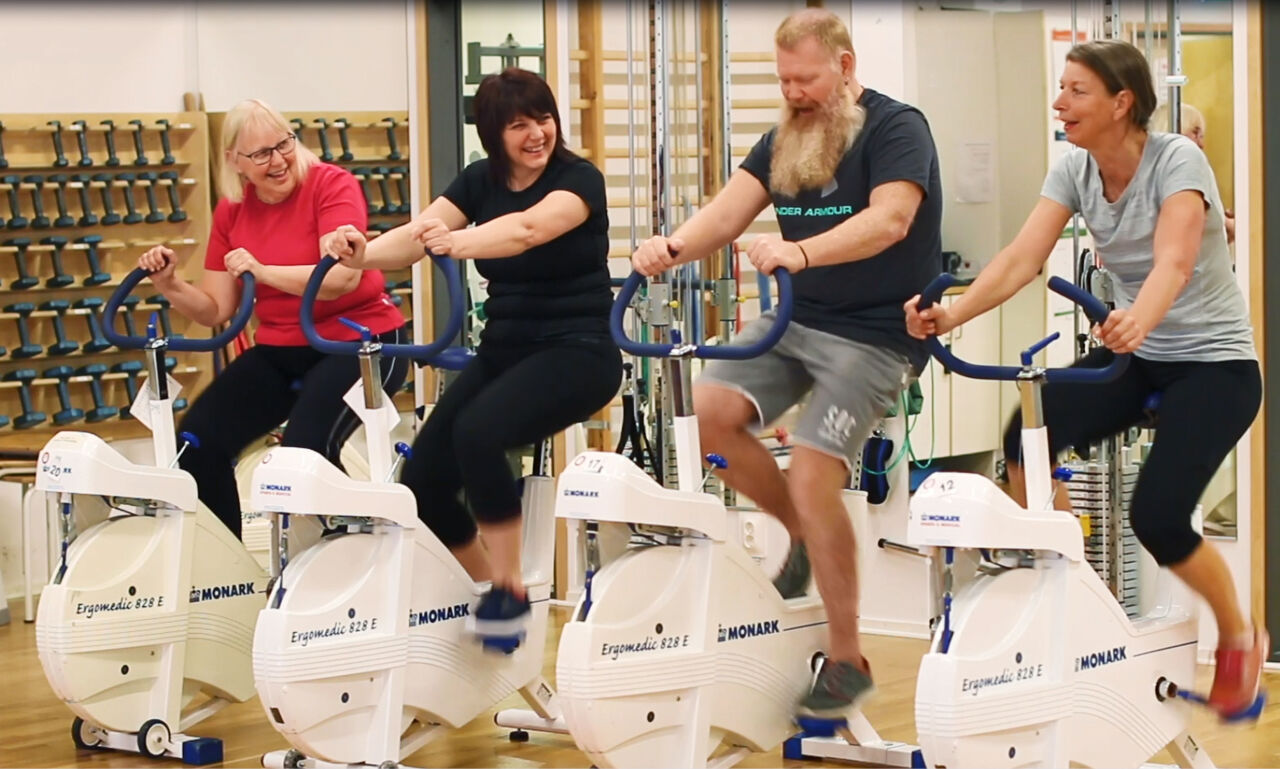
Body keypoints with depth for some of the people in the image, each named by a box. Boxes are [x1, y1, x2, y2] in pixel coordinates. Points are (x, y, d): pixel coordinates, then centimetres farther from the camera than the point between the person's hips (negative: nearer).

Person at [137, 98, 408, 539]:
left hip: (357, 341, -6)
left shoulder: (331, 185, -13)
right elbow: (215, 309, 5)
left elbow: (342, 277, -27)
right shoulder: (232, 211, 4)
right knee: (198, 442, -8)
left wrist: (263, 271, -35)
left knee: (305, 449, -30)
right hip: (279, 350, 6)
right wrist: (168, 284, -12)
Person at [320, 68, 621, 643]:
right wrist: (362, 254, -31)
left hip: (575, 352, -6)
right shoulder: (481, 181, 6)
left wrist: (462, 242, -51)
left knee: (478, 431, -33)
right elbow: (417, 234, -10)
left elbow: (528, 228, -32)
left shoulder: (579, 179, -10)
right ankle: (489, 593, 20)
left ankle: (509, 591, -17)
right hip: (502, 350, 6)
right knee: (422, 481, -6)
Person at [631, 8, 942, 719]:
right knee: (708, 412, -13)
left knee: (812, 481, -19)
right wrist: (673, 247, -27)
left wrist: (800, 251, -45)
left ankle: (849, 661, -3)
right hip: (797, 318, 7)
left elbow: (891, 218, -29)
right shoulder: (784, 140, 9)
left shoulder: (896, 127, -11)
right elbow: (730, 209, -4)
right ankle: (805, 534, 11)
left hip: (877, 333, -7)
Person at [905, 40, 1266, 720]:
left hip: (1215, 361, -6)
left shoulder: (1176, 159, -21)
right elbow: (1021, 258, -16)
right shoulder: (1075, 171, -4)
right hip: (1135, 356, 6)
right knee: (1026, 439, -21)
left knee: (1157, 516, -21)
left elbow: (1173, 262, -37)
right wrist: (952, 314, -34)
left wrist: (1136, 321, -58)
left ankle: (1239, 638, 9)